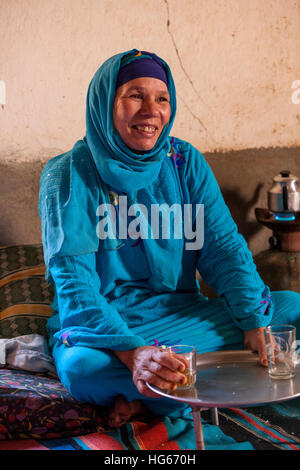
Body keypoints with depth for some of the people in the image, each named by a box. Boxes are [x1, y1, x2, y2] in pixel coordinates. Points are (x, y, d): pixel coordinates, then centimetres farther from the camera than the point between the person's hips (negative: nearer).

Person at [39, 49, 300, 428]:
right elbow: (73, 279, -19)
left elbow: (224, 247, 0)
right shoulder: (69, 175, -10)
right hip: (105, 323, -4)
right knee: (84, 368, -37)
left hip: (184, 312, 5)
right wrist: (131, 352, -35)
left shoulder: (186, 162, 3)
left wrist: (254, 322, -17)